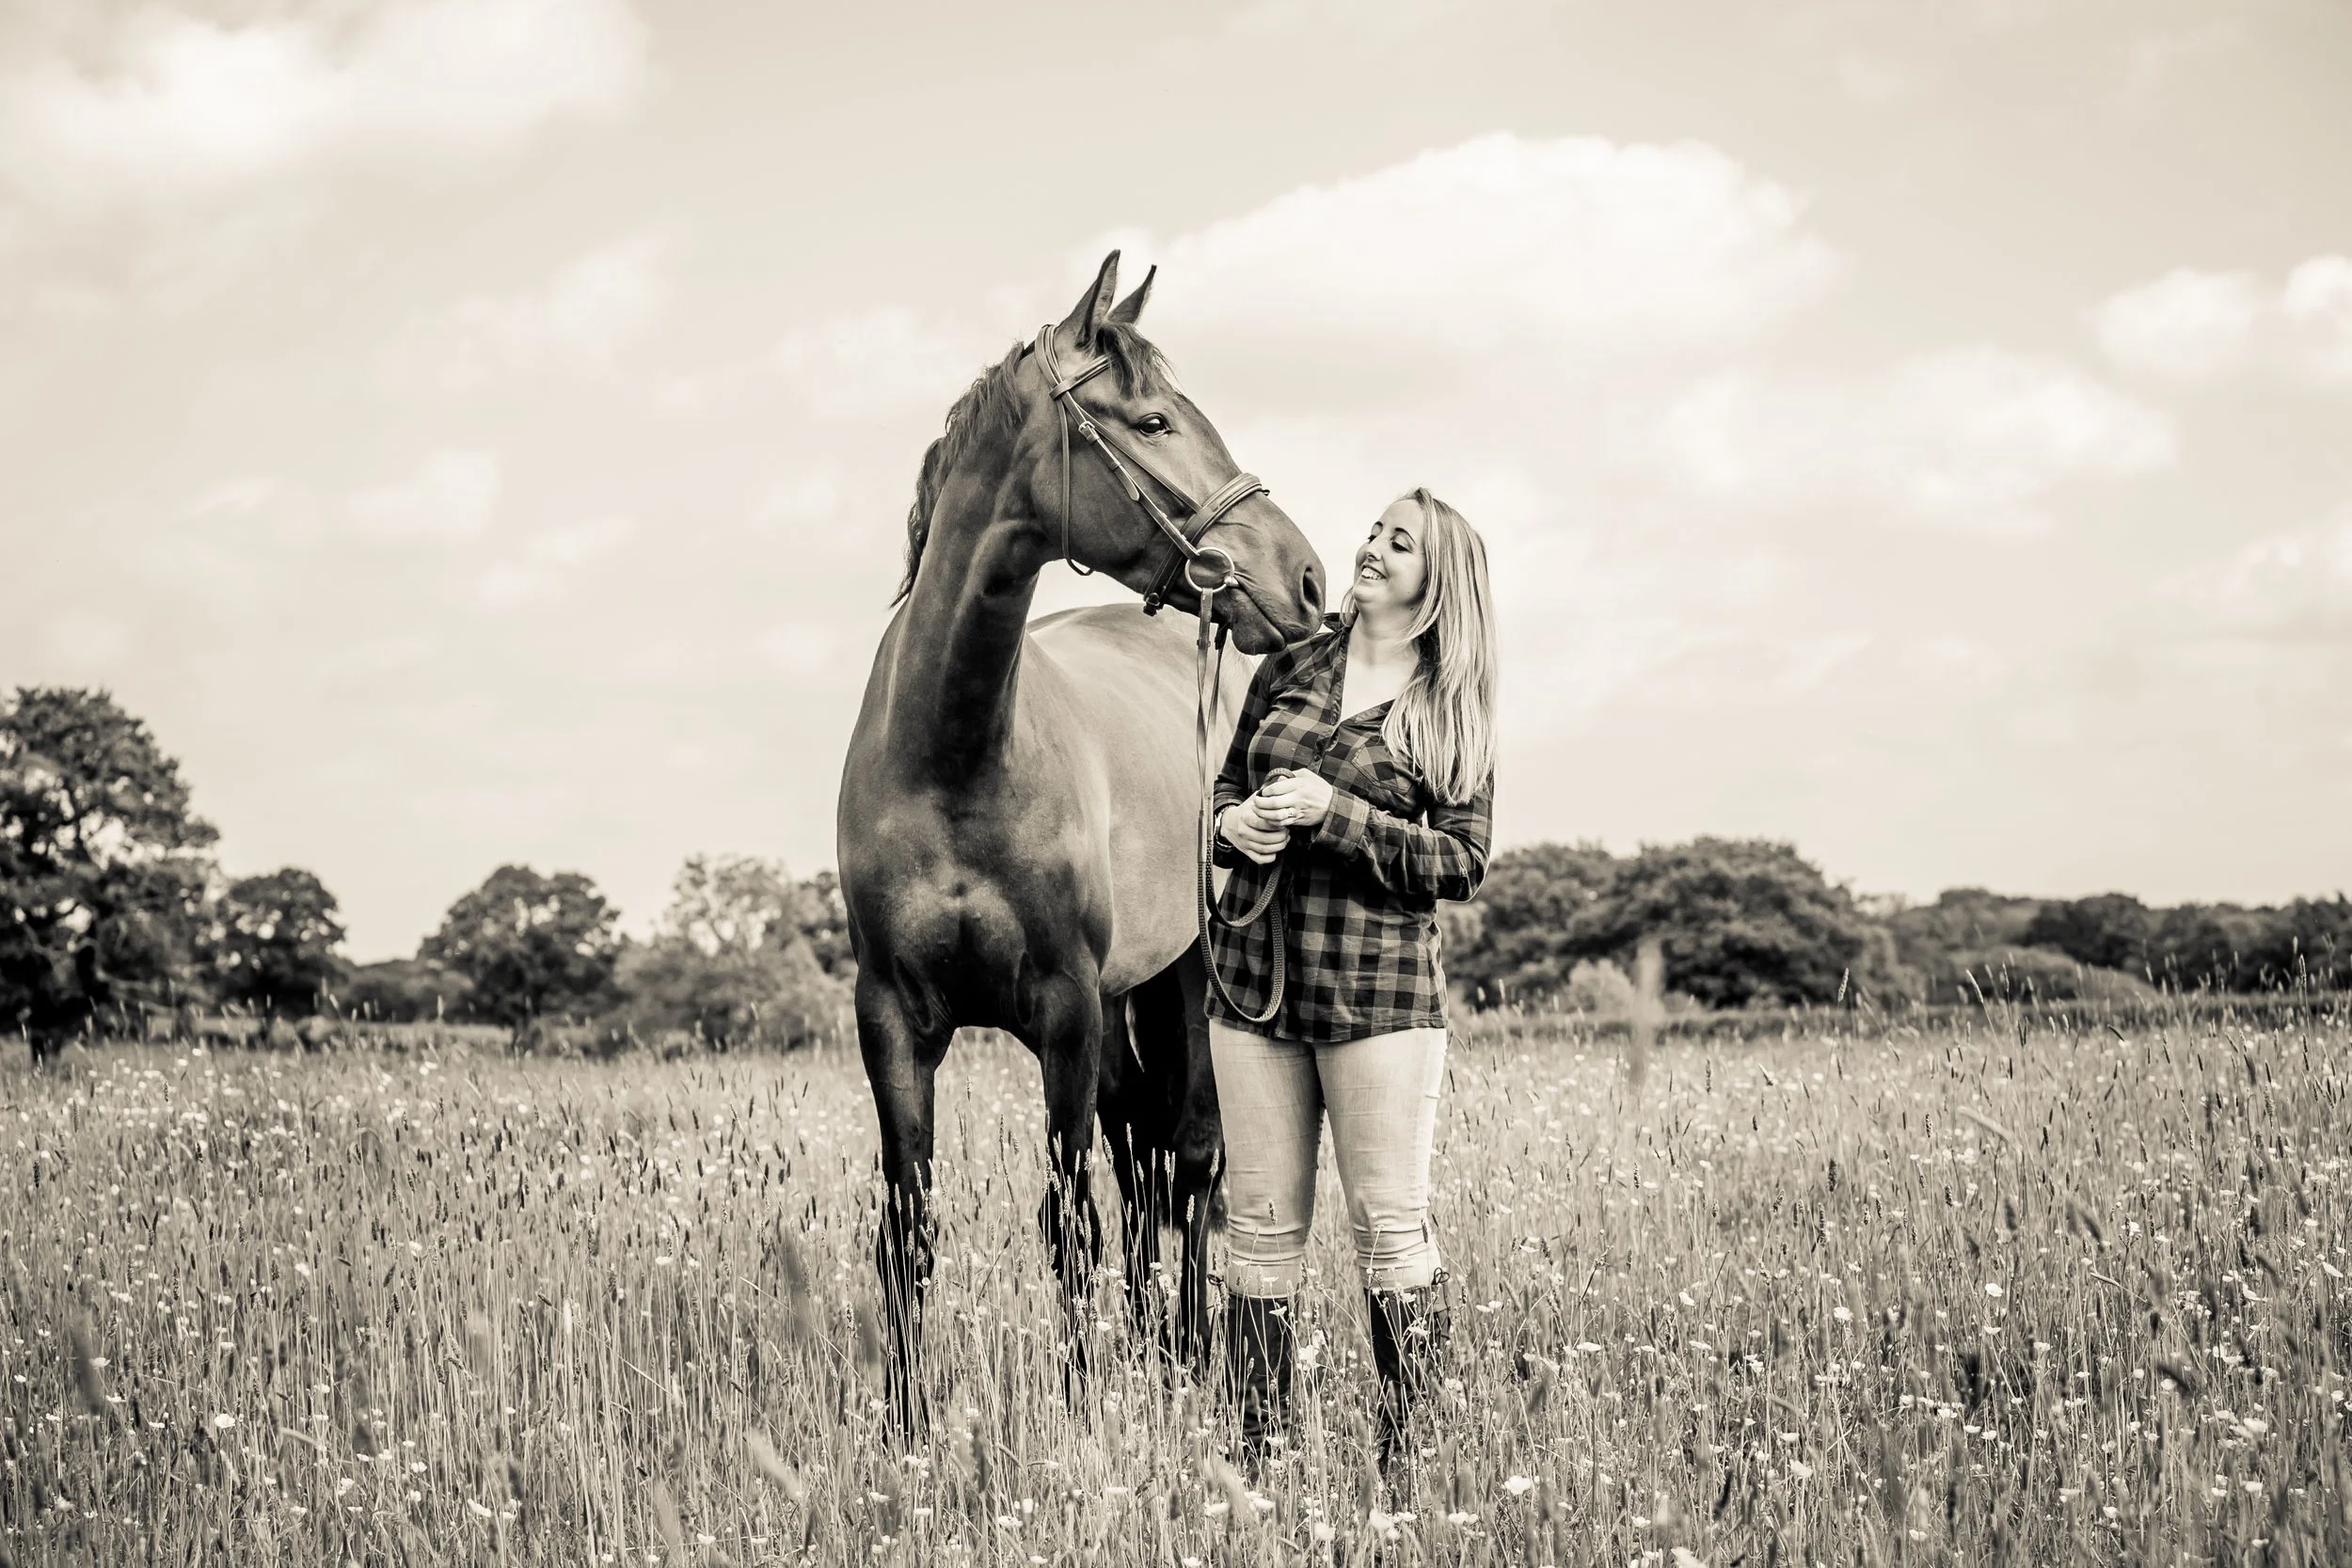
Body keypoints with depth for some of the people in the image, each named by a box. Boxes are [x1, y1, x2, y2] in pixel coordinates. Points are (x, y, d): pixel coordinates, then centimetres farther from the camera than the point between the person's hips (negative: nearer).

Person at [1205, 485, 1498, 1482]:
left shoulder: (1454, 711, 0)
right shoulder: (1291, 669, 10)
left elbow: (1461, 865, -7)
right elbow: (1226, 790, 20)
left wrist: (1337, 814, -17)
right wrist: (1234, 824, -4)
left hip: (1378, 994, -4)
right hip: (1253, 985, 4)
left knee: (1390, 1226, -2)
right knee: (1261, 1222, 6)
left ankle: (1403, 1461, 5)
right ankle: (1258, 1456, 13)